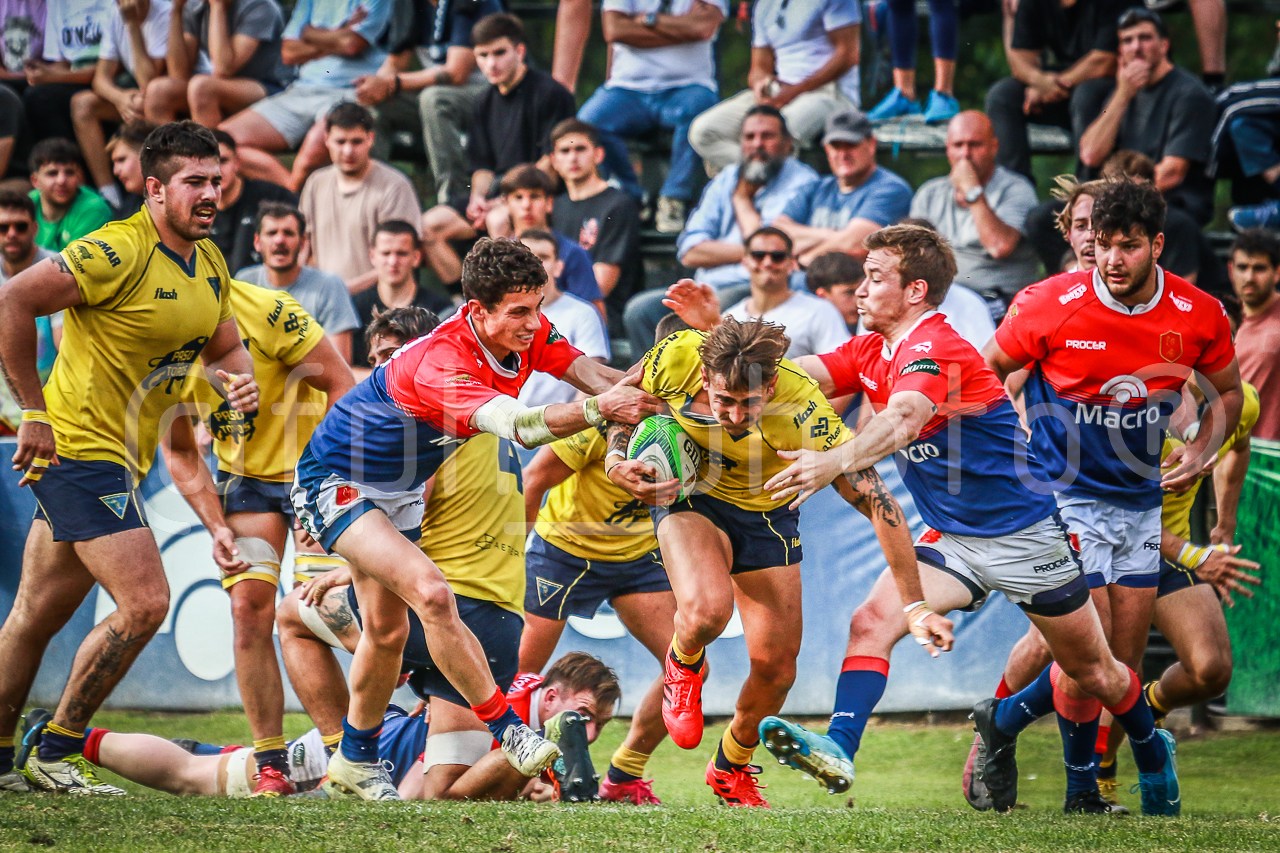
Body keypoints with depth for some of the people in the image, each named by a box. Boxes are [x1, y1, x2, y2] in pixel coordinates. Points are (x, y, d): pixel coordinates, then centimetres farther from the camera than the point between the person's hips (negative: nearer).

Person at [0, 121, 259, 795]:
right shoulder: (119, 251, -18)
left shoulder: (209, 263, 9)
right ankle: (56, 750, -2)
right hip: (78, 448, -9)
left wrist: (239, 381, -3)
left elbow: (226, 347, 22)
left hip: (121, 458, 9)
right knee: (143, 602, -15)